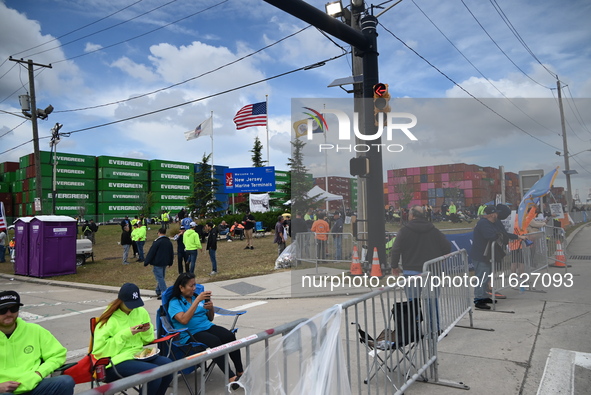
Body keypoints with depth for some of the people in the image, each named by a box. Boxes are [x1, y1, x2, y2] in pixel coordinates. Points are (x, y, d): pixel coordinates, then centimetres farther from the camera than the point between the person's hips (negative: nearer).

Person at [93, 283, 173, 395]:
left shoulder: (141, 311, 9)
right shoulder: (109, 319, -6)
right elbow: (100, 349, -12)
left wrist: (147, 331, -5)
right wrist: (125, 334, -19)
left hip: (138, 354, 6)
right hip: (117, 361, -6)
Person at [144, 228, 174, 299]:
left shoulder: (157, 241, -14)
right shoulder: (169, 242, 9)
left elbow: (151, 252, -13)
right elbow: (171, 253, 17)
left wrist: (146, 262, -7)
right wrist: (170, 263, 28)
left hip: (157, 263, -7)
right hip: (165, 263, 7)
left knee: (160, 278, -5)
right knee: (161, 277, 17)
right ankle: (158, 292, 25)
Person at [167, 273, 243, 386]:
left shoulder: (197, 296, 16)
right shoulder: (174, 303, -1)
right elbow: (184, 320, -21)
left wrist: (211, 308, -3)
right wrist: (197, 300, -22)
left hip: (207, 326, 6)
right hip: (190, 334, -5)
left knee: (230, 336, -23)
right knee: (215, 342, -33)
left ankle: (240, 372, -15)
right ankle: (231, 377, -28)